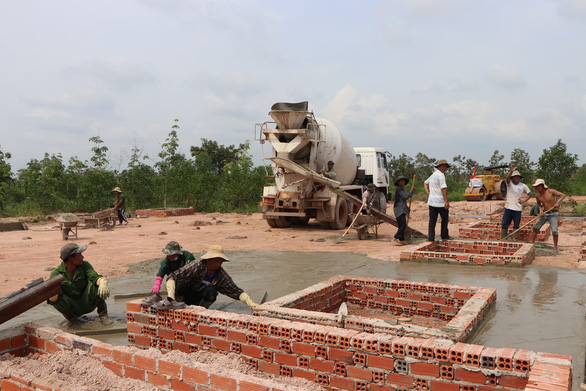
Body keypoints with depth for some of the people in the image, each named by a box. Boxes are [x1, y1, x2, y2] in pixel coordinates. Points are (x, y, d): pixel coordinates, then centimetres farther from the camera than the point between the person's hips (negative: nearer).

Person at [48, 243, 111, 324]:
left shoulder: (84, 265, -11)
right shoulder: (56, 273, -14)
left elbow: (95, 277, -28)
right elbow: (52, 299, -23)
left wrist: (103, 283, -52)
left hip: (87, 303, 0)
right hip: (71, 307, 0)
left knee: (96, 284, -26)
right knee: (55, 299, -29)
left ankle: (103, 314, -8)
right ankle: (72, 317, -2)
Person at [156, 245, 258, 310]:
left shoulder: (221, 274, -13)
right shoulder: (197, 266, -26)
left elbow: (236, 291, -9)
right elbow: (173, 276, -32)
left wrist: (252, 304, -21)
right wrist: (171, 297, -44)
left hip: (201, 297, 4)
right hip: (187, 296, -3)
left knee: (211, 291, -31)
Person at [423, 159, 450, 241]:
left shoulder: (433, 175, 14)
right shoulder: (441, 175, -14)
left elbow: (425, 183, 29)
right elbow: (443, 189, -20)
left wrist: (428, 193, 17)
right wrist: (447, 202, -19)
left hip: (431, 201, 7)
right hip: (440, 202, -7)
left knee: (432, 220, 6)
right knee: (445, 218, 10)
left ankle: (431, 237, 2)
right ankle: (444, 236, 18)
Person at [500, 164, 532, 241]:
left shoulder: (523, 186, 4)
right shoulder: (509, 183, 1)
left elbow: (530, 194, 16)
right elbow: (507, 179, -23)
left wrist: (524, 200, 1)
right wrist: (511, 171, -40)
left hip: (518, 209, 1)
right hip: (508, 208, 0)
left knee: (516, 226, 6)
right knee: (504, 224, 1)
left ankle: (514, 239, 14)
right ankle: (502, 239, 10)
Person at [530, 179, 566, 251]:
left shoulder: (550, 191, -15)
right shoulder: (537, 195, -2)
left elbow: (563, 195, -15)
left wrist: (557, 202, -31)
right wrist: (540, 210, -4)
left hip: (553, 214, -5)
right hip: (544, 213, 5)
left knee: (554, 230, -15)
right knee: (536, 227, 2)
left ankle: (555, 247, 2)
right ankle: (531, 243, 15)